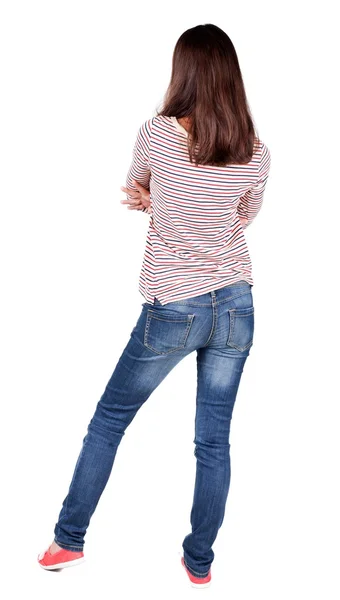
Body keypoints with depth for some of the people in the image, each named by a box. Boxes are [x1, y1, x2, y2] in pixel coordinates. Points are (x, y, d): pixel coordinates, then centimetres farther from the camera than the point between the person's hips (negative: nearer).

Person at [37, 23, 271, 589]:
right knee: (214, 440, 12)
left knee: (109, 420, 15)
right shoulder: (257, 154, -5)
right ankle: (200, 562, 26)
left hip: (172, 311, -3)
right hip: (236, 307, 3)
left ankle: (69, 541, 25)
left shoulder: (156, 134, -12)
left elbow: (136, 187, 10)